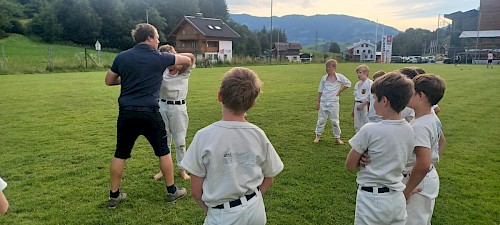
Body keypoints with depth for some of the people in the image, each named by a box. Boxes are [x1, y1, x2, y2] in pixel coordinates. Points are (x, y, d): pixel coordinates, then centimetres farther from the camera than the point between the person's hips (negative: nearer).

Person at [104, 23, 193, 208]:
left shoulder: (122, 57, 5)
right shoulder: (159, 58, -2)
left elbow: (108, 81, 15)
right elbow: (187, 60, 12)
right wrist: (183, 69, 34)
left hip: (127, 113, 3)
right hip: (149, 113, -3)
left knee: (120, 154, 14)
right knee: (163, 151, 13)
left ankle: (114, 195, 23)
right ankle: (172, 191, 23)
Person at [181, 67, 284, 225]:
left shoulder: (204, 136, -14)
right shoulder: (258, 135, -7)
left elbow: (196, 191, -8)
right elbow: (268, 181, 6)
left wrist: (211, 211, 7)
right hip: (257, 212, 4)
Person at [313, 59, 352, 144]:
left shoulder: (339, 77, -3)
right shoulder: (324, 78, 3)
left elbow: (348, 83, 4)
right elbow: (320, 91, 7)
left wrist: (340, 91, -2)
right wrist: (318, 101, 5)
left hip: (333, 102, -2)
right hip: (323, 102, 2)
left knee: (335, 121, 6)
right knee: (321, 119, 8)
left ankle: (338, 138, 19)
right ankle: (318, 136, 21)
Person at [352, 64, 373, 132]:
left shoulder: (370, 83, -10)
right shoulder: (357, 84, 12)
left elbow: (370, 97, -13)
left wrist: (363, 105, -18)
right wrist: (353, 109, 18)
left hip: (365, 106, -7)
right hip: (357, 106, 7)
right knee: (357, 126, 13)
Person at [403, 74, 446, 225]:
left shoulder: (419, 126, -27)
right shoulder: (434, 119, 2)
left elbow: (423, 165, -34)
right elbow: (442, 142, 21)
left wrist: (406, 191, -24)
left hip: (418, 182, -9)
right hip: (431, 177, 9)